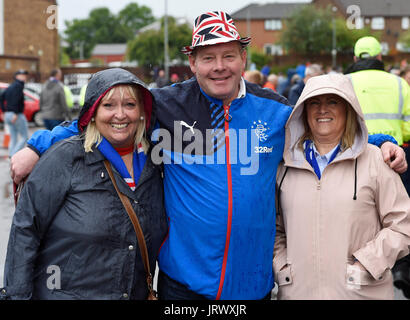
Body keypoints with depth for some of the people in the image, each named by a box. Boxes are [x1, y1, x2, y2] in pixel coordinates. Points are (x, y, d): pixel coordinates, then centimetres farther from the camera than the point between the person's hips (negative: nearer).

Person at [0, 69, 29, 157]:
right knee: (24, 137, -2)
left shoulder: (10, 87, 17)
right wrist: (16, 114, -25)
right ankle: (14, 155, -12)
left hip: (8, 114, 9)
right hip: (18, 115, -9)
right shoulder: (19, 86, -10)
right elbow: (16, 99, -23)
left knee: (13, 138, 12)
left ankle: (11, 156, 8)